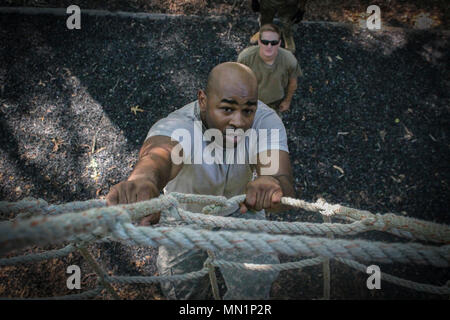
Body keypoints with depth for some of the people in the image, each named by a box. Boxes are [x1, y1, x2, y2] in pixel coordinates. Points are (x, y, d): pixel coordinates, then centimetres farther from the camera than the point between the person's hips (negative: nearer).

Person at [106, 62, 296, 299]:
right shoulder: (177, 126, -37)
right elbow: (159, 153, -61)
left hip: (240, 208, 1)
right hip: (184, 215, -1)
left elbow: (284, 181, -44)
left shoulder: (266, 121, -30)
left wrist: (271, 185, -69)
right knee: (182, 290, 12)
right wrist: (143, 179, -85)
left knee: (256, 283, -3)